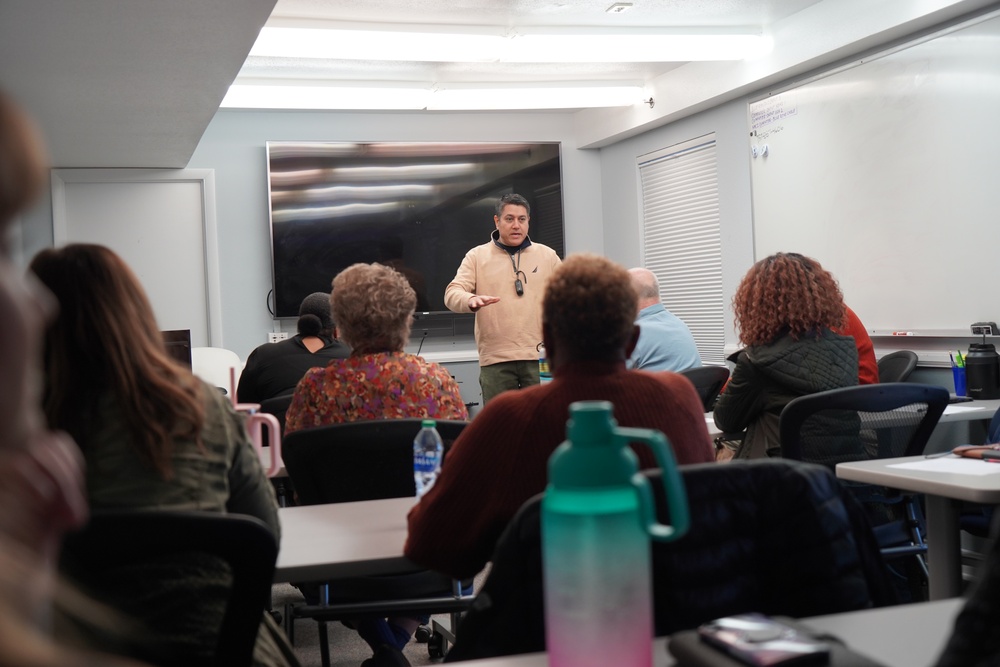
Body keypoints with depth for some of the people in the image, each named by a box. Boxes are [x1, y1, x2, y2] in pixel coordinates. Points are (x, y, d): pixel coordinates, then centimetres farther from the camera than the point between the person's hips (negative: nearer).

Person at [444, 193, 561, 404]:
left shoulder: (547, 255, 13)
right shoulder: (477, 256, 8)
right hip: (495, 359, -1)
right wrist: (472, 301, -24)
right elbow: (452, 293, -1)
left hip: (540, 357, 1)